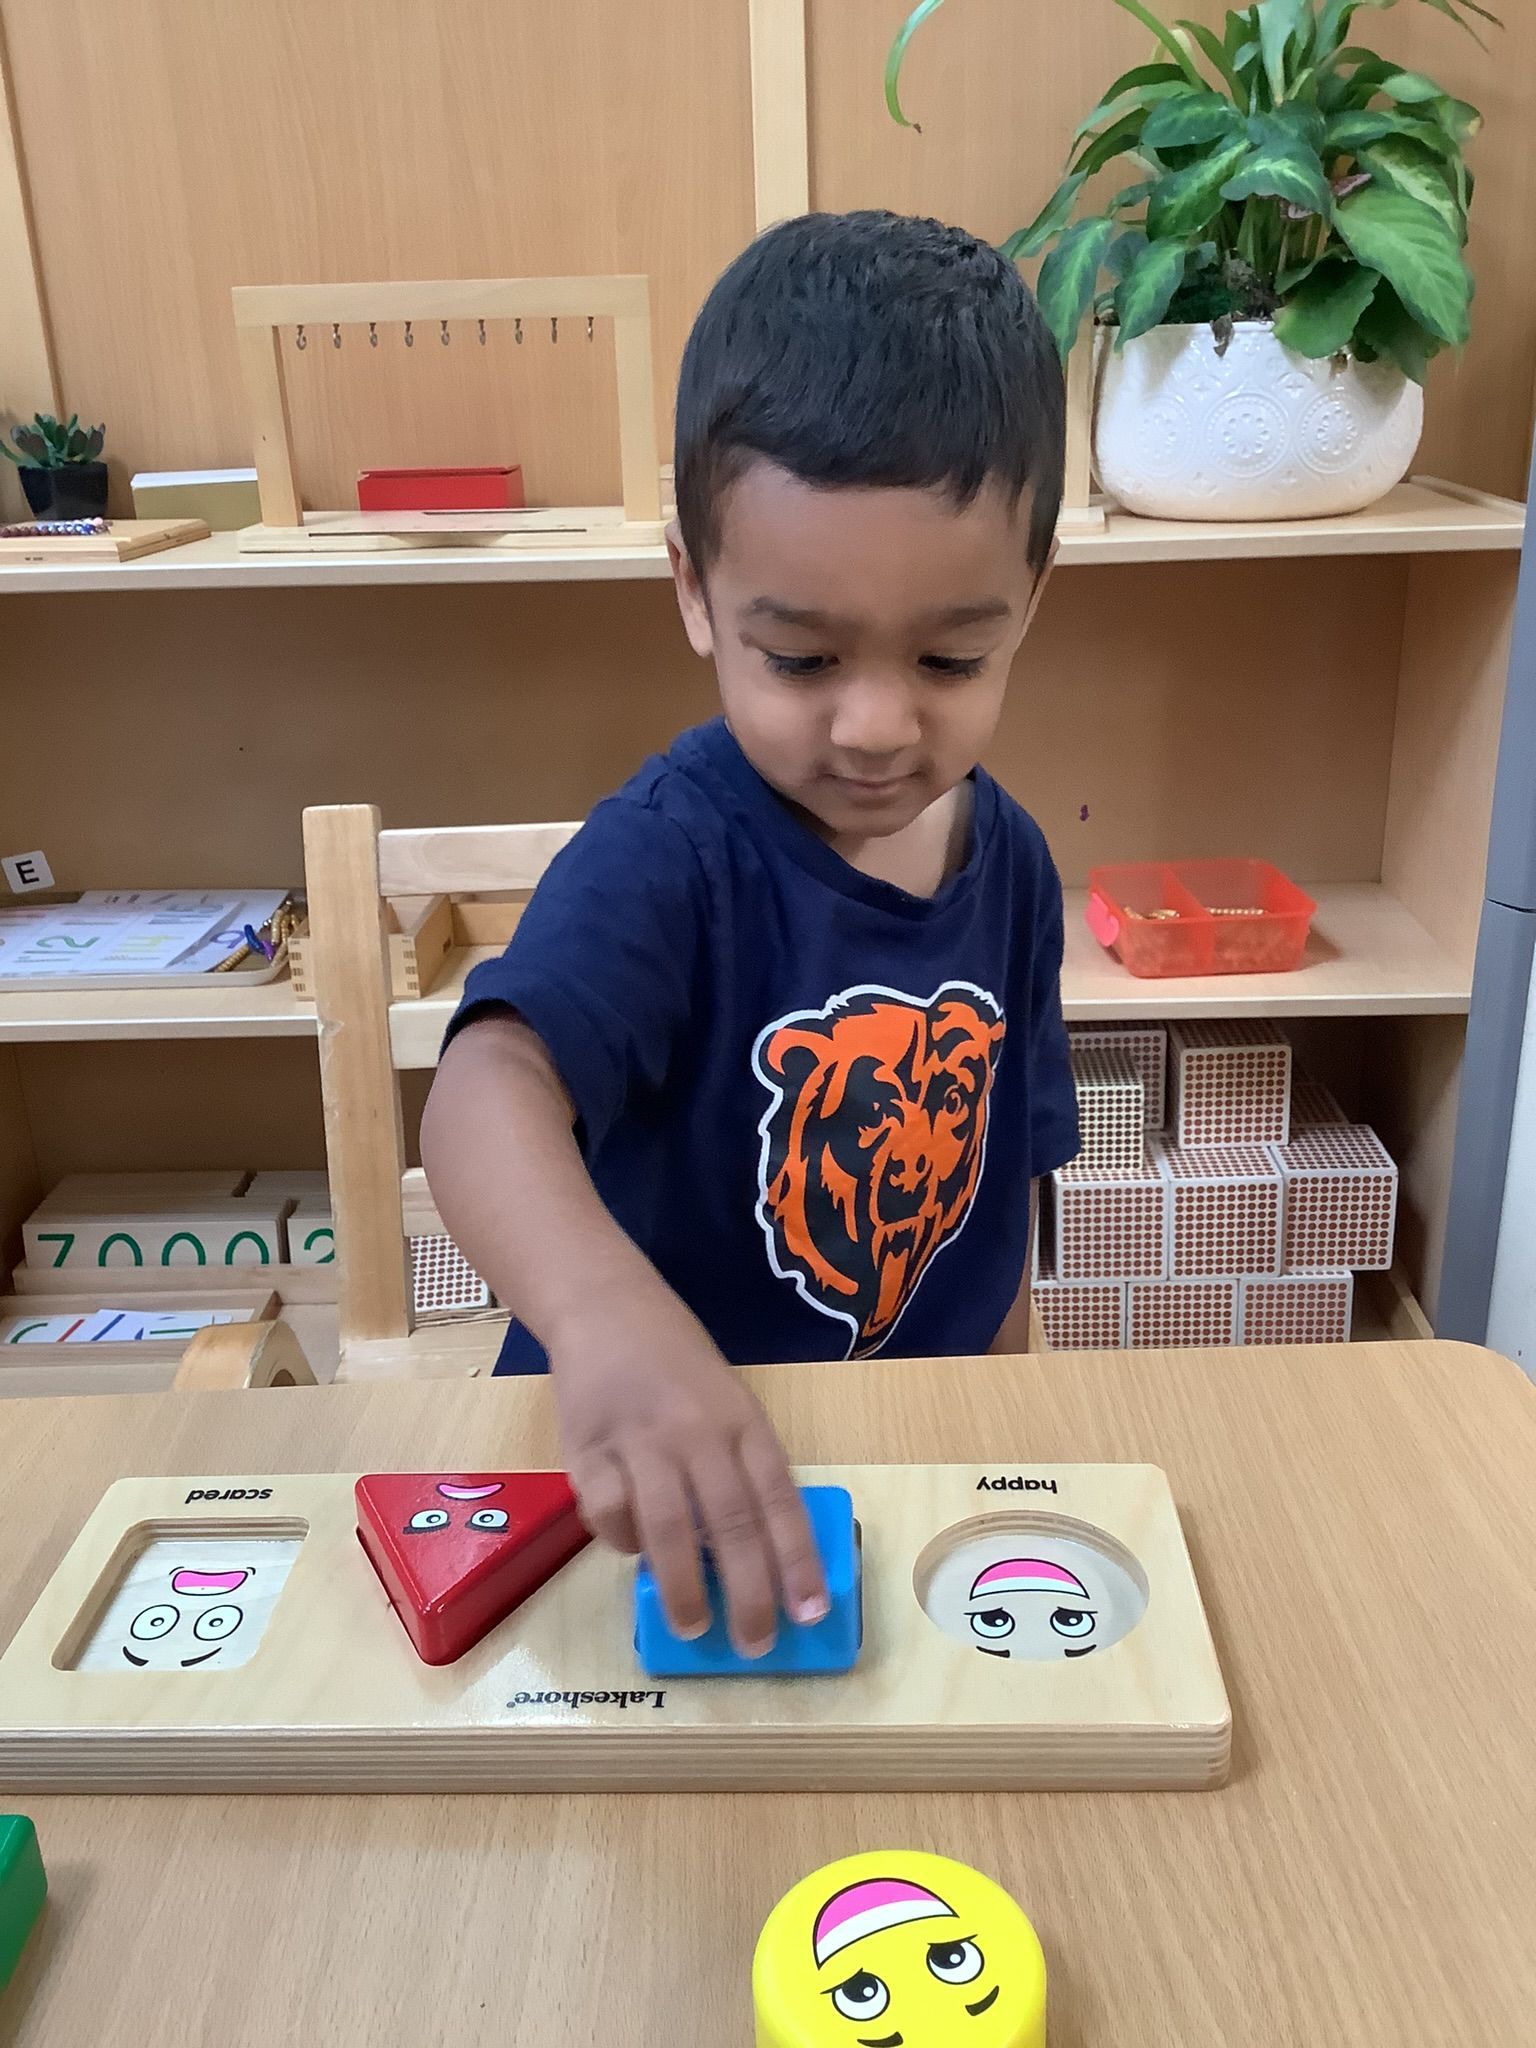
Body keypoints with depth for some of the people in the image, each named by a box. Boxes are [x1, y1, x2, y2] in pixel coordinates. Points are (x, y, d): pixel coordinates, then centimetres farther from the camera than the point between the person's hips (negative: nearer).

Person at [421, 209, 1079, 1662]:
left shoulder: (1009, 859, -7)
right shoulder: (667, 855, -25)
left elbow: (991, 1181, 4)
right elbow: (491, 1086, -42)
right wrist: (603, 1306, -61)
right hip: (648, 1495, -4)